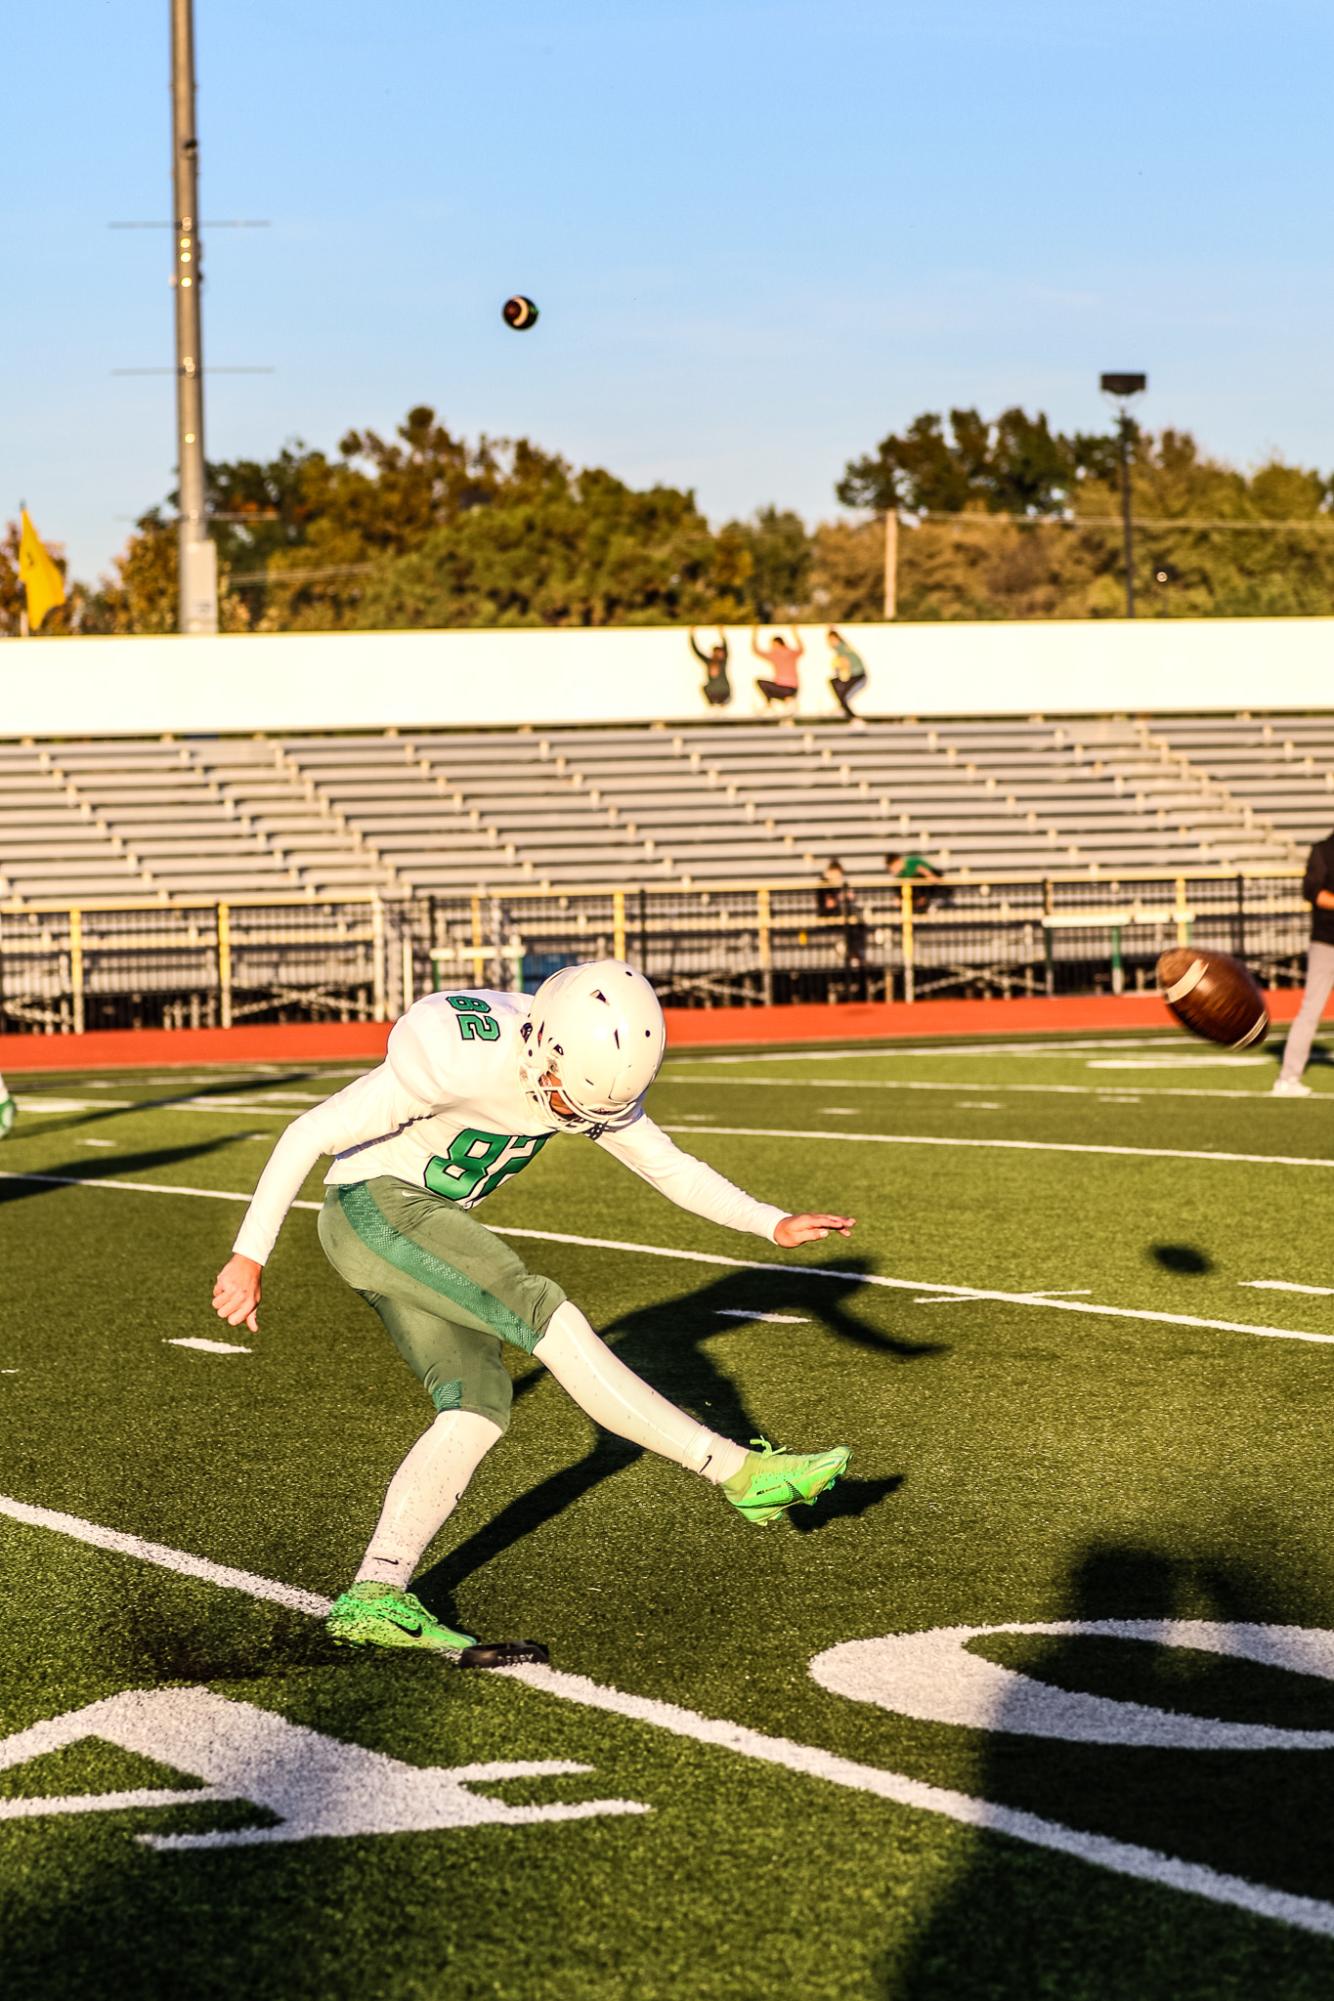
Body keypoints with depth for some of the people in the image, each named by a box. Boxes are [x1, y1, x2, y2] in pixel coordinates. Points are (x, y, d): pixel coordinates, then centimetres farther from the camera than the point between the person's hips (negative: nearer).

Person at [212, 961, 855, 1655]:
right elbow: (307, 1135, -24)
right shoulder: (462, 1058, -28)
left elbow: (668, 1166, 6)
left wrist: (774, 1224, -5)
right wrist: (250, 1256, -23)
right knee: (550, 1321, -17)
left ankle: (374, 1598, -1)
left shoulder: (588, 1065, -4)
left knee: (476, 1407, -1)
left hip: (428, 1222, 9)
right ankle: (740, 1472, -16)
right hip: (378, 1207, -9)